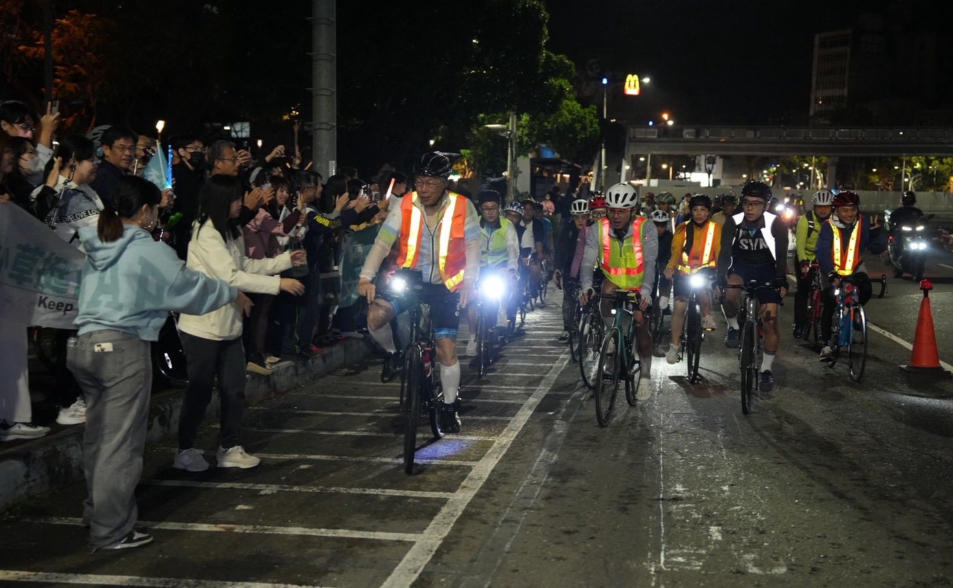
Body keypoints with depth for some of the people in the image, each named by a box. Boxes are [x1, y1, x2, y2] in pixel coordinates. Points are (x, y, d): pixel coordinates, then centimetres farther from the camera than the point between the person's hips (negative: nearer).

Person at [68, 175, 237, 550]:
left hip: (86, 345, 8)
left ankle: (97, 511, 30)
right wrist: (232, 294, 18)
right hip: (124, 349, -8)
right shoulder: (149, 251, -8)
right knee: (121, 443, -2)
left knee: (98, 436, 18)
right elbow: (190, 286, 1)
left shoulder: (96, 246, 14)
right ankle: (112, 531, 3)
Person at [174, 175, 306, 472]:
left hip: (230, 326, 8)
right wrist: (278, 283, -24)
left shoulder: (232, 231, 11)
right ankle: (185, 451, 16)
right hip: (203, 328, -8)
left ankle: (229, 448, 23)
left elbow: (245, 265, 17)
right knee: (200, 391, 2)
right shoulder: (206, 234, -19)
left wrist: (285, 260, 10)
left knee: (234, 389, 11)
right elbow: (231, 277, -24)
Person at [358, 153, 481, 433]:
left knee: (447, 349, -3)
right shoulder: (405, 205, -8)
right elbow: (383, 242, -12)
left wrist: (469, 282, -21)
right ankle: (394, 354, 8)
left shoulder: (462, 207, -10)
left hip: (445, 286, -1)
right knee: (375, 318, -24)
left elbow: (472, 246, -8)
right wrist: (366, 277, -24)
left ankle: (450, 407, 18)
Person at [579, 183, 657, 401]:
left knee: (641, 325, -10)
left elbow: (650, 261, -31)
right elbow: (588, 260, -24)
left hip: (638, 286, -2)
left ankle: (645, 376, 10)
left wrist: (646, 290, -46)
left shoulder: (646, 228, -23)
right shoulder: (598, 229, -18)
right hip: (614, 282, 2)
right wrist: (586, 286, -42)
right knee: (607, 290, -29)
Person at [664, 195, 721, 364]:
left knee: (702, 288, -34)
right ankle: (674, 346, 8)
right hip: (684, 271, 2)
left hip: (705, 269, -2)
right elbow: (676, 250, -12)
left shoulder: (715, 228, -4)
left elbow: (719, 252, -12)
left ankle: (707, 317, -4)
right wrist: (670, 267, -31)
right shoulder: (683, 228, -1)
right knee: (679, 305, -5)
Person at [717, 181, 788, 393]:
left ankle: (766, 370, 6)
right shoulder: (732, 223, -19)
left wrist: (782, 280, -35)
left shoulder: (776, 224, -21)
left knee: (770, 320, -9)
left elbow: (781, 255, -21)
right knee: (730, 294, -34)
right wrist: (720, 278, -35)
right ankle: (734, 327, -3)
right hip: (741, 267, 1)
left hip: (766, 270, 0)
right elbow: (725, 253, -20)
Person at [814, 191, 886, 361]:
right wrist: (831, 273, -39)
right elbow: (822, 252, -26)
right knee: (829, 305, -8)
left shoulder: (863, 223, -12)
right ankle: (826, 344, 4)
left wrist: (878, 234, -31)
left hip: (855, 268, 2)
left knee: (866, 289, -26)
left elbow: (877, 249, -11)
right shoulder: (828, 226, -18)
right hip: (832, 270, -2)